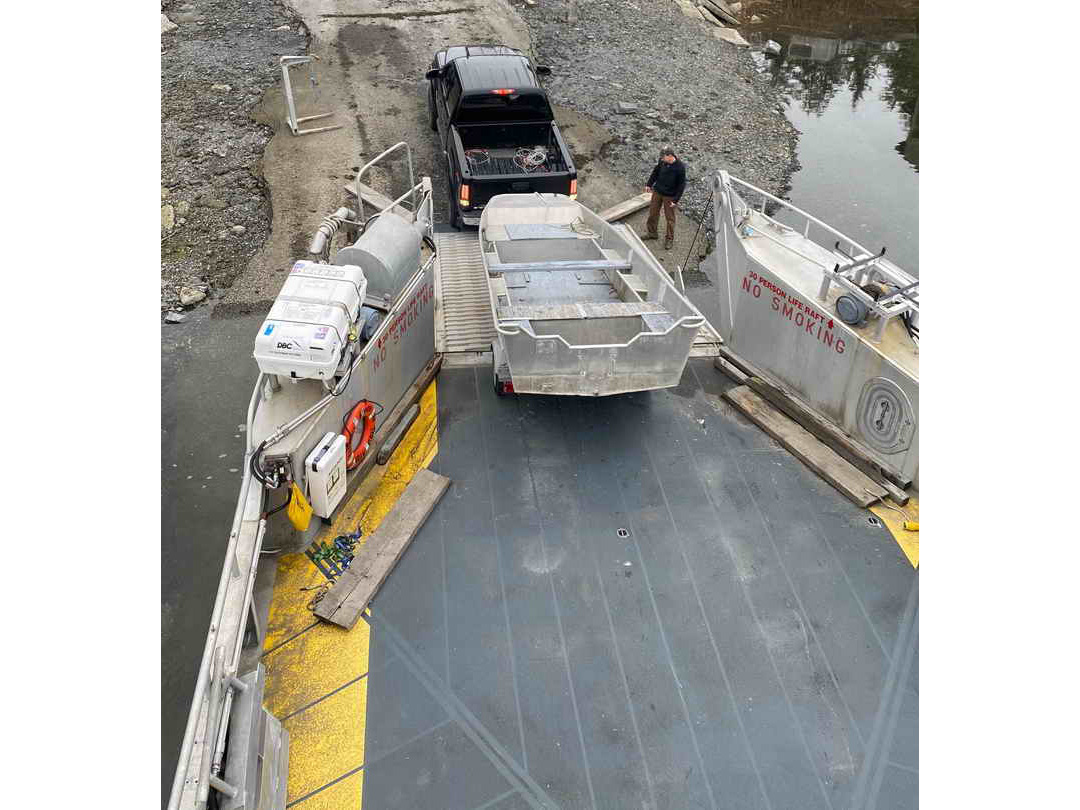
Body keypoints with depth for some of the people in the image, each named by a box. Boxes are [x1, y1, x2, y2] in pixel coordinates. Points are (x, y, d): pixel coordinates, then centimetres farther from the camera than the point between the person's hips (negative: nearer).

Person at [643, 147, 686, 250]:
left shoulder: (680, 167, -22)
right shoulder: (662, 161, -9)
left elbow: (681, 185, -16)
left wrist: (675, 200, -17)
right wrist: (649, 184, 5)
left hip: (669, 196, -5)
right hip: (657, 192, 5)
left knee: (669, 218, 6)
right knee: (653, 213, 16)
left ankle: (669, 239, 22)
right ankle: (652, 233, 36)